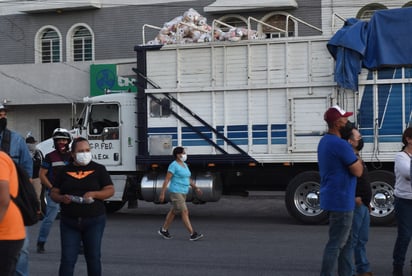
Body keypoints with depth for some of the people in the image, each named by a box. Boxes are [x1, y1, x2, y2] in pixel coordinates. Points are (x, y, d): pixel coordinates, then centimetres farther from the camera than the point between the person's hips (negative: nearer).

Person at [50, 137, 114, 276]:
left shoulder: (98, 169, 5)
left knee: (93, 257, 8)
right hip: (69, 221, 1)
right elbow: (54, 193, 10)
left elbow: (110, 190, 1)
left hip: (94, 220, -1)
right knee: (67, 259, -2)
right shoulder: (65, 171, 9)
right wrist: (62, 198, -12)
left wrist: (94, 194, -17)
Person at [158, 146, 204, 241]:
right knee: (185, 212, -11)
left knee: (174, 212, 17)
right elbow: (167, 180, -16)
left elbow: (188, 179, 19)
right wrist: (162, 194, -17)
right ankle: (192, 234, -12)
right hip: (176, 192, -9)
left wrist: (195, 188, 10)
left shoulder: (184, 165, 12)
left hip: (183, 192, 9)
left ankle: (163, 230, 30)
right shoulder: (173, 165, -15)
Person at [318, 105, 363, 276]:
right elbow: (358, 171, -16)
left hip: (332, 198, 10)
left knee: (346, 241, 17)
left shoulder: (324, 141, 11)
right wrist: (356, 157, 0)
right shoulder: (341, 145, -21)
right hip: (341, 201, -10)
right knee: (335, 244, -4)